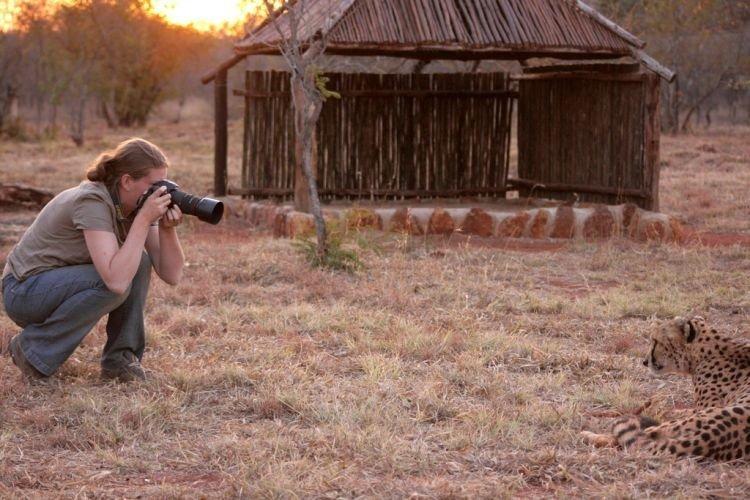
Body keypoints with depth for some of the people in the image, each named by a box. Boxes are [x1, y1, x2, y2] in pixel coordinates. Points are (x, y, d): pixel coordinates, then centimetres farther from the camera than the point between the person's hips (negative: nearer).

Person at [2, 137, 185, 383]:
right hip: (24, 290, -8)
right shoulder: (92, 202, -28)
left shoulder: (137, 206, -4)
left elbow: (171, 274, -7)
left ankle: (120, 358, -3)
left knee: (139, 262, -10)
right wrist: (144, 219, -35)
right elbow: (116, 281, -39)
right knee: (111, 283, -29)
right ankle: (33, 350, -12)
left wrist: (167, 227, -22)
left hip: (62, 281, 8)